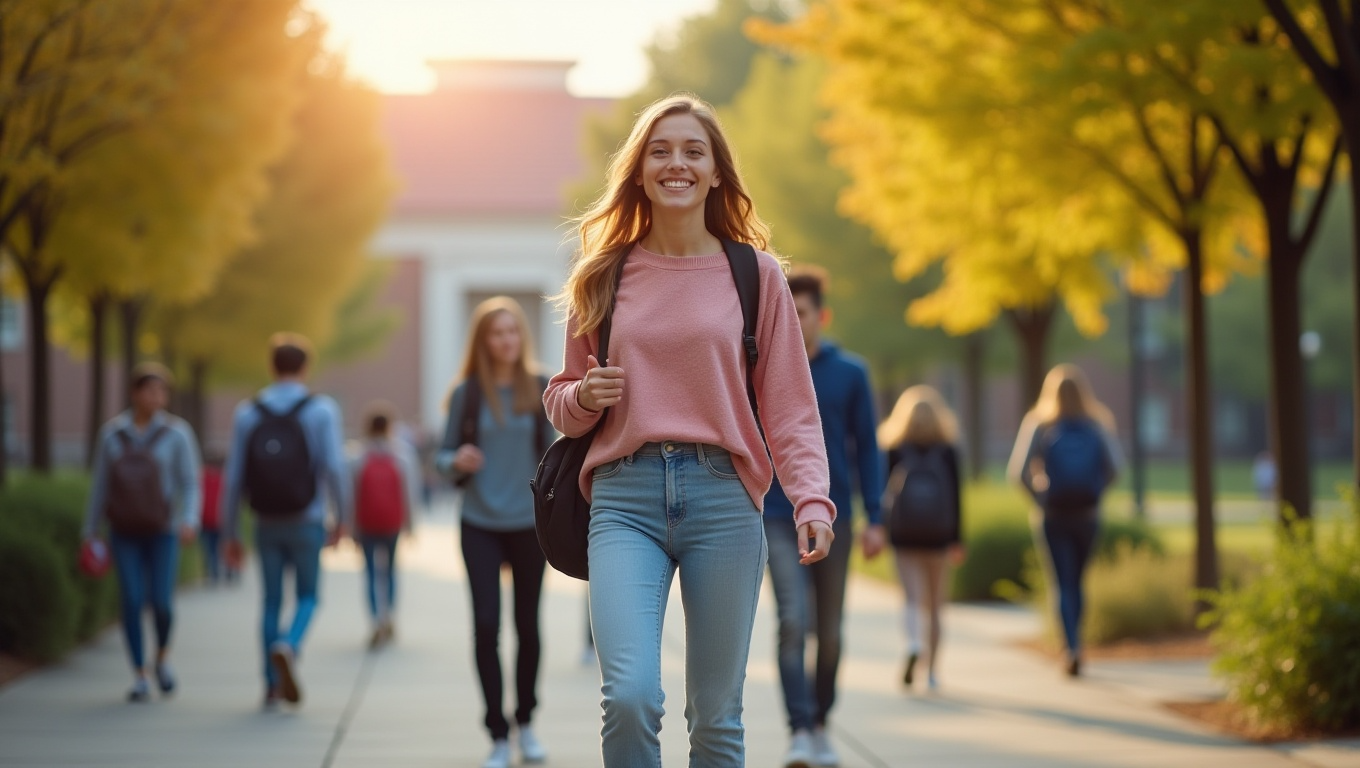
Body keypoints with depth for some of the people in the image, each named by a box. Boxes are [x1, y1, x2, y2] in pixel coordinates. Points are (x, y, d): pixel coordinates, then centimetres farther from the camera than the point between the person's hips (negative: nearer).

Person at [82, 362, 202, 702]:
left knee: (161, 603, -9)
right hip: (124, 532, 1)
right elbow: (100, 486, 6)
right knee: (132, 602, -9)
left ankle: (163, 655, 21)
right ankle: (140, 677, 1)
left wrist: (189, 522, -25)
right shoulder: (112, 433, 1)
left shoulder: (177, 433, -6)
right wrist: (89, 534, 6)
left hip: (162, 532, -1)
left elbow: (190, 485, -7)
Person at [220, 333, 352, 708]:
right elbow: (334, 467, -14)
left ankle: (272, 686, 10)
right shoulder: (321, 410, -6)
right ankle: (288, 647, -18)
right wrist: (343, 518, -2)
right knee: (307, 597, 11)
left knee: (271, 601, 11)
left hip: (267, 523, 2)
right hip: (307, 522, -2)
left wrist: (232, 533, 7)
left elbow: (233, 477, 1)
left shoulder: (247, 413, 2)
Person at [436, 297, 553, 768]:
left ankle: (525, 722, 27)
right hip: (480, 524, -1)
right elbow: (444, 456, 2)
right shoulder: (467, 393, -2)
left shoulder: (540, 389, 1)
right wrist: (457, 461, -20)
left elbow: (549, 451, 10)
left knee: (528, 625, 8)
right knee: (486, 625, -8)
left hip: (529, 523, 1)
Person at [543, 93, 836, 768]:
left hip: (723, 497, 0)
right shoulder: (604, 277, 11)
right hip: (625, 497, 0)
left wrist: (812, 501, -10)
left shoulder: (755, 275, 7)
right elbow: (561, 401, 19)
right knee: (630, 697, -18)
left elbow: (789, 407, 5)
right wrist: (583, 397, -4)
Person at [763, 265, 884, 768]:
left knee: (830, 630, 8)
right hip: (778, 517, -1)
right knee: (793, 620, -16)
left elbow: (866, 447, 4)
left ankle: (820, 723, 25)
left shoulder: (850, 373, 2)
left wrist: (874, 518, -1)